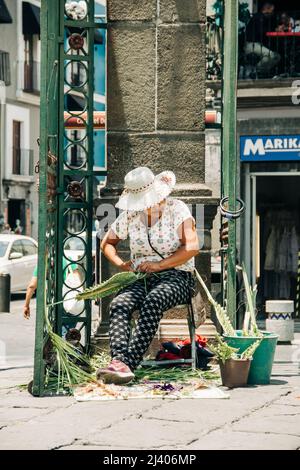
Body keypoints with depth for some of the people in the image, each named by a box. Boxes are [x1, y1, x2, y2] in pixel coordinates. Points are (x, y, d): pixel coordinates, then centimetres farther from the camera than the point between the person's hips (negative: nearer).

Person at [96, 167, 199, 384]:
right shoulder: (130, 214, 11)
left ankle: (128, 363, -50)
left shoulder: (177, 209, -2)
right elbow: (107, 243, 24)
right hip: (142, 278, 4)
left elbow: (192, 247, -12)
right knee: (119, 304, -30)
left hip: (176, 276, -4)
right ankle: (119, 360, -52)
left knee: (152, 302, -38)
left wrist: (159, 264, -17)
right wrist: (121, 264, 4)